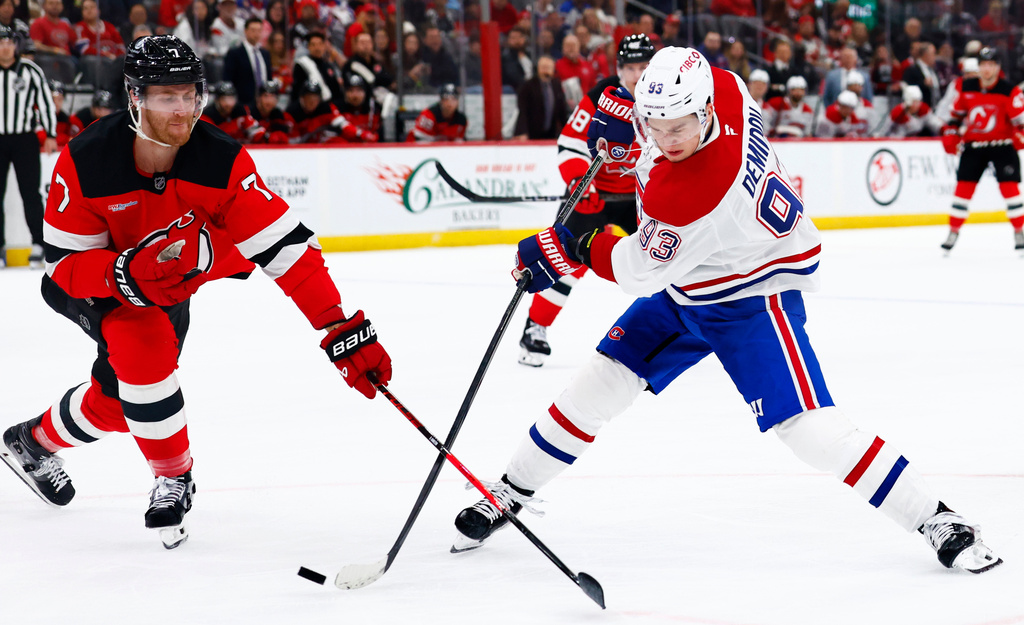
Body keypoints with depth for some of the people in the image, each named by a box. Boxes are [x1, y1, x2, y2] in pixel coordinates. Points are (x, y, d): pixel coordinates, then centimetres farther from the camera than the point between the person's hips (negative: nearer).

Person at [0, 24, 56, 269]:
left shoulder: (31, 71, -1)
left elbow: (46, 102, 3)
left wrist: (50, 135, -1)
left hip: (25, 139, -2)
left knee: (30, 193, -3)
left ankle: (39, 244, 0)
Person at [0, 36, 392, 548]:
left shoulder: (222, 161, -27)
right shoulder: (84, 162, -32)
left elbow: (284, 246, -29)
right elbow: (65, 263, -25)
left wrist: (343, 330, -37)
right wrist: (128, 275, -47)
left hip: (172, 280, 4)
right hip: (91, 283, -4)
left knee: (119, 400, 9)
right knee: (143, 342, -31)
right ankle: (173, 478, -11)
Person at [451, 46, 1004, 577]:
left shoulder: (694, 193, -39)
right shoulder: (720, 85, -18)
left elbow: (637, 272, -24)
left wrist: (572, 247, -11)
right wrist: (623, 123, 2)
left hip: (752, 294, -9)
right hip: (687, 287, 9)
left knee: (804, 423, -19)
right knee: (602, 381, 7)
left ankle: (936, 521, -8)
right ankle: (511, 493, 22)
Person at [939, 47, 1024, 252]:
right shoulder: (966, 88, 1)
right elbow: (957, 112, 14)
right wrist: (950, 134, 5)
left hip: (1002, 145, -3)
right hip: (973, 146, 3)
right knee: (963, 188, 0)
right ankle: (953, 231, 11)